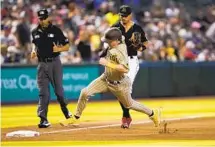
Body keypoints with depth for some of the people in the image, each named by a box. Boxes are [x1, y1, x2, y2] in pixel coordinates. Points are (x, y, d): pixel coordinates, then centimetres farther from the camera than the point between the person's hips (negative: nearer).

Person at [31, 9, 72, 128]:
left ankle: (64, 108, 34)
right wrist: (34, 51, 2)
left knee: (58, 89, 4)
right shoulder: (35, 32, 6)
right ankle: (43, 119, -7)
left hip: (55, 63, -2)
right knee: (43, 92, -4)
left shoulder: (55, 30, -5)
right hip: (42, 64, 2)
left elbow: (67, 46, -1)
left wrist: (58, 49, -21)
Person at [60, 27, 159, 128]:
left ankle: (153, 114, 37)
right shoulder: (112, 46, -7)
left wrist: (107, 63, -40)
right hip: (106, 78, 7)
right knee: (85, 92, -7)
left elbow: (125, 69, -42)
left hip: (119, 84, -7)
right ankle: (76, 118, 5)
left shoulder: (120, 52, -30)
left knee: (129, 105, 14)